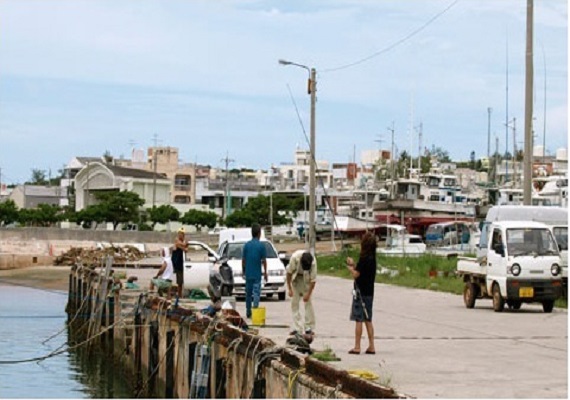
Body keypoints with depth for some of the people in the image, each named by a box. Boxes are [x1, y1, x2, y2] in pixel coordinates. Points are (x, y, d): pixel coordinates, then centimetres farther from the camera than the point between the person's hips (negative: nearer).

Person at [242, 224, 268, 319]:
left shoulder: (247, 245, 2)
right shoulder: (261, 245, -8)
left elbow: (243, 259, 5)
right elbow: (264, 260, -6)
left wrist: (243, 270, 17)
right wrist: (265, 272, 3)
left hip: (248, 273, 4)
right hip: (257, 274, -4)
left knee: (248, 293, 12)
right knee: (256, 293, -3)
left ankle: (248, 313, 19)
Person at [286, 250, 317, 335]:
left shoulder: (313, 262, -32)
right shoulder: (295, 257, -33)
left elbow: (313, 279, -22)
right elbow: (289, 272, -19)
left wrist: (308, 294, -21)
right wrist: (289, 288, -16)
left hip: (306, 278, -1)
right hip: (295, 277, 1)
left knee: (308, 302, -7)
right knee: (294, 302, -5)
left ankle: (309, 328, -3)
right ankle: (297, 328, -5)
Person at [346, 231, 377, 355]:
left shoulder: (364, 258, -17)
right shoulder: (372, 258, 9)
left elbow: (356, 274, -17)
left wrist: (350, 267, -1)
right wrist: (353, 265, 11)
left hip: (361, 292, -8)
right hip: (369, 292, 8)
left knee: (358, 320, -4)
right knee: (368, 320, 12)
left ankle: (357, 347, -2)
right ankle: (371, 346, 12)